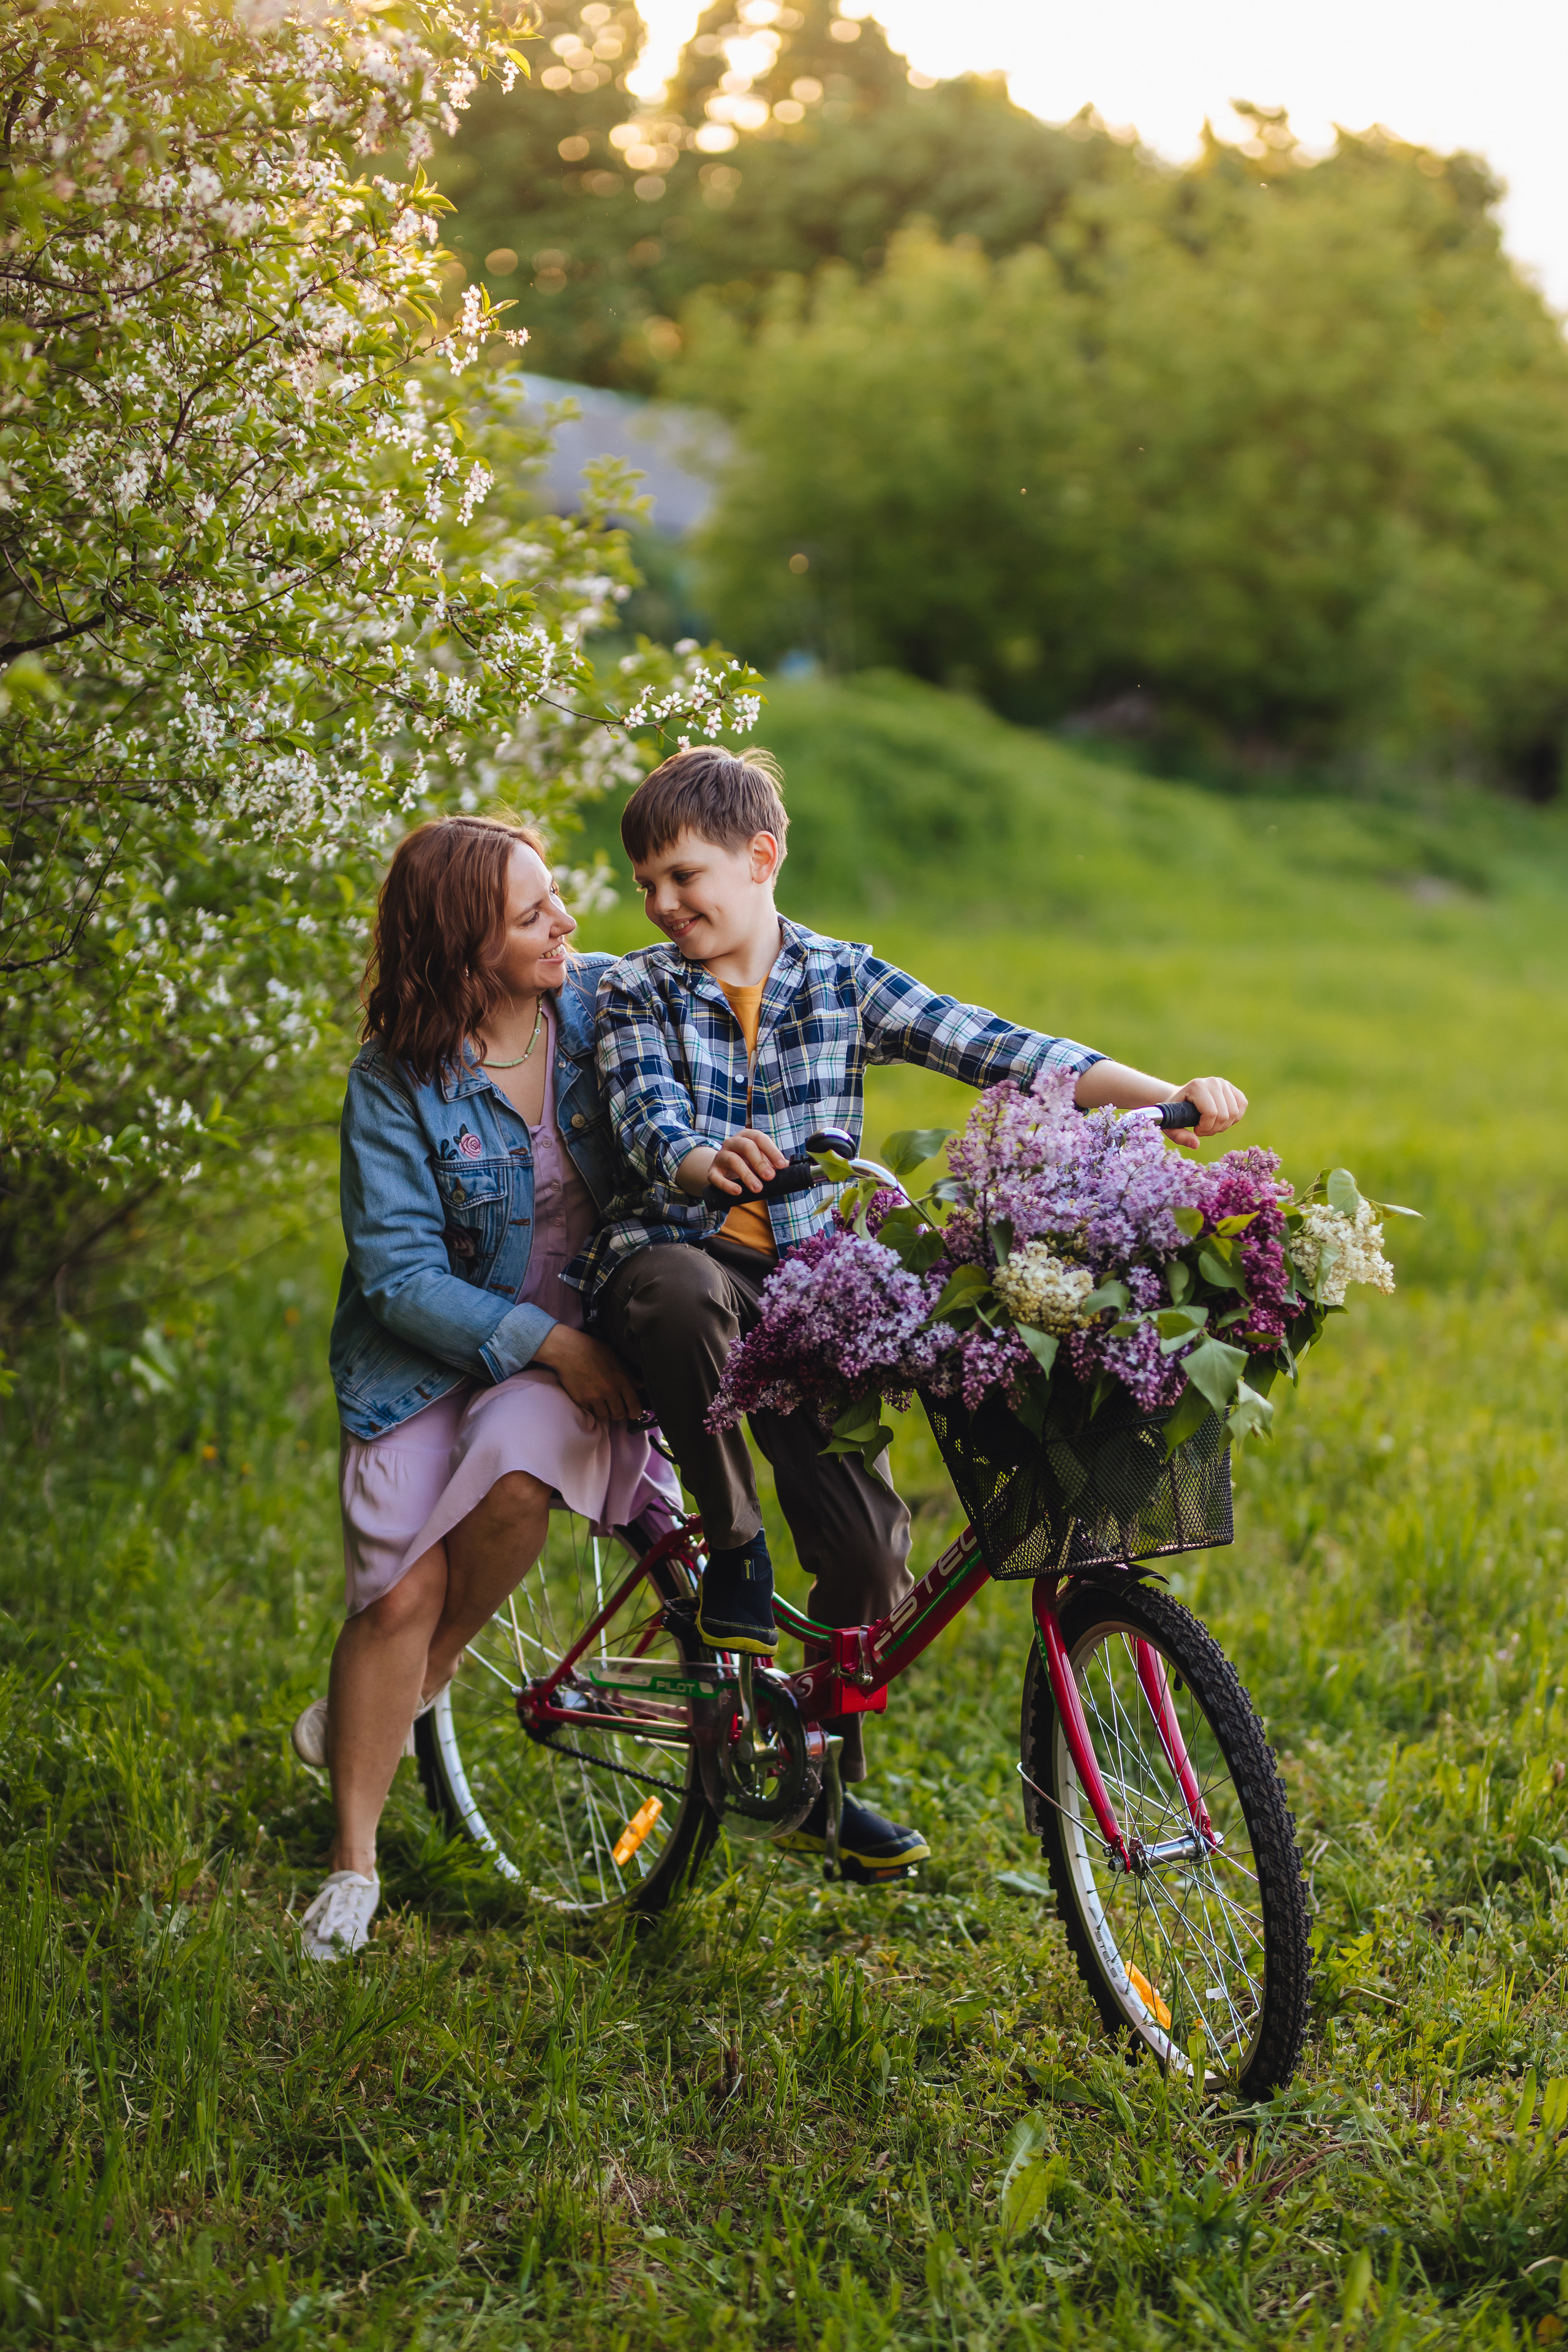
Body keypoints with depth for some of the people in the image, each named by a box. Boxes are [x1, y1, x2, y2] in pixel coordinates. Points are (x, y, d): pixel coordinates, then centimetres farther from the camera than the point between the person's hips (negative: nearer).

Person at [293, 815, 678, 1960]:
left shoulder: (606, 1004, -5)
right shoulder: (396, 1083, -13)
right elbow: (400, 1272, -15)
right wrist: (547, 1342, -23)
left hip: (586, 1337, 1)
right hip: (434, 1352, -1)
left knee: (514, 1477, -31)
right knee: (401, 1592, -12)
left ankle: (425, 1675, 0)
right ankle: (354, 1860, 6)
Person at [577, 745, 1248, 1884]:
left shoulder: (843, 980, 5)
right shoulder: (639, 991, 1)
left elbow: (995, 1048, -4)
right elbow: (651, 1123, -17)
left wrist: (1170, 1095, -16)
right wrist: (708, 1163, -42)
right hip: (671, 1248, -2)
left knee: (869, 1538, -8)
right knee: (688, 1290, -40)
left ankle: (826, 1783, 17)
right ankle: (732, 1550, -17)